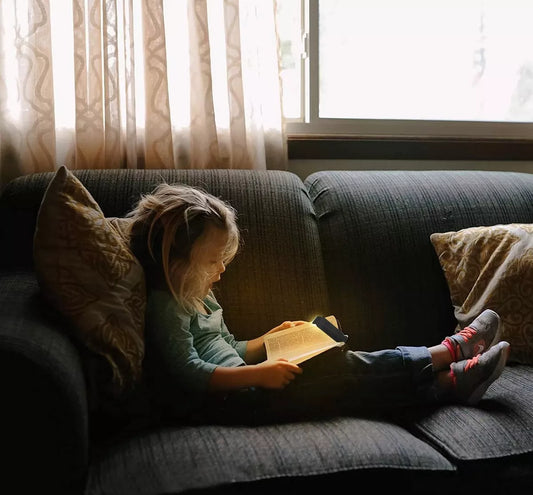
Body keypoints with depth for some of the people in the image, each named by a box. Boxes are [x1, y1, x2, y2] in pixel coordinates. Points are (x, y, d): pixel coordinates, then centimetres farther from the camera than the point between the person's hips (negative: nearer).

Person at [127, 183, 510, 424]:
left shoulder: (199, 297, 19)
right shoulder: (166, 306, -12)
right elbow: (190, 373, -22)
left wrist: (271, 339, 11)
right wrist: (258, 374, -25)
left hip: (235, 388, 10)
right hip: (217, 402, -10)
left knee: (339, 365, -5)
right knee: (342, 371, -14)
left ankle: (451, 381, -6)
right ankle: (448, 352, -3)